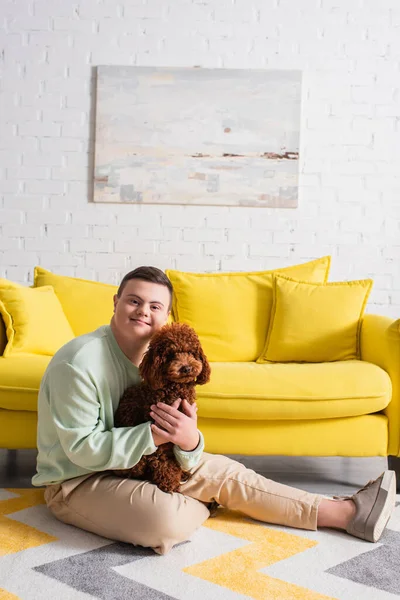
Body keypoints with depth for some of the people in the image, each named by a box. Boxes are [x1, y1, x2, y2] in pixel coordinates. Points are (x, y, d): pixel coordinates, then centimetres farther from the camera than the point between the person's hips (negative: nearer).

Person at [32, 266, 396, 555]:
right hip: (76, 482, -7)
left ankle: (346, 512, 10)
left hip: (136, 463, 7)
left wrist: (188, 441, -30)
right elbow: (83, 448, -26)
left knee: (225, 472, 0)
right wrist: (154, 433, -31)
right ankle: (199, 505, 7)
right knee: (168, 519, -32)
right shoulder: (79, 362, -24)